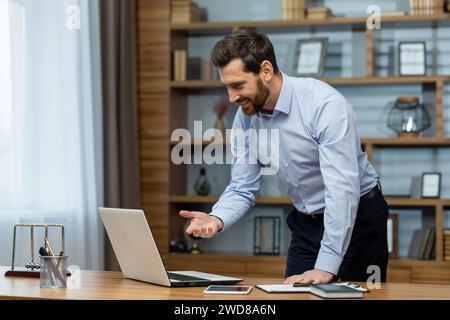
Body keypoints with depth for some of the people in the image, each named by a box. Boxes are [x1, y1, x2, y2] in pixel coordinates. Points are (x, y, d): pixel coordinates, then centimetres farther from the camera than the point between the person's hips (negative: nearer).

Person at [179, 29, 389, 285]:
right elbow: (242, 189, -2)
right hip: (306, 223, 6)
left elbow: (342, 188, -33)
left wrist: (326, 267, -37)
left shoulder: (325, 104, -28)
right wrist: (217, 219, -25)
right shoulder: (246, 119, -7)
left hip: (358, 217, -5)